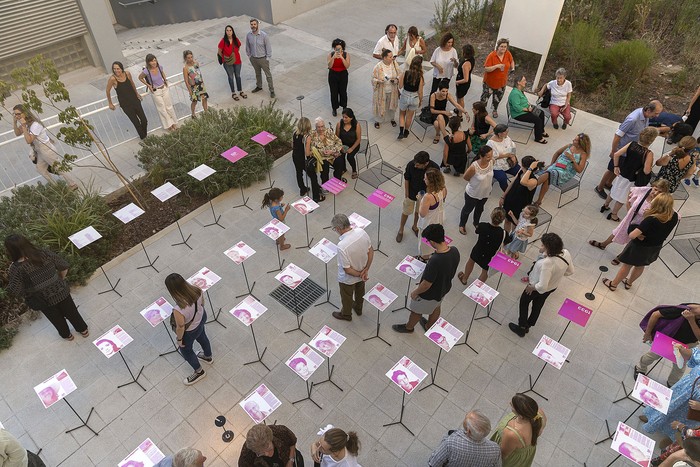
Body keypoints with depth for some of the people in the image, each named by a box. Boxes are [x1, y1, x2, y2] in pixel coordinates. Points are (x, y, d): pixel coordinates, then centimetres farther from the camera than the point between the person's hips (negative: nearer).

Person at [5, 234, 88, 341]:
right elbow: (64, 267, -8)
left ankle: (66, 335, 51)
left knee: (56, 318, 27)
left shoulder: (16, 269, -25)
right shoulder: (45, 254, -18)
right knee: (71, 312, 26)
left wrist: (10, 275, -7)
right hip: (61, 292, 1)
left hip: (43, 301, -1)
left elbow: (15, 291, -20)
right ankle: (83, 330, 46)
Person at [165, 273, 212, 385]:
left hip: (190, 331, -5)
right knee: (202, 337, 36)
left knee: (185, 350, 27)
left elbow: (180, 328, -25)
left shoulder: (179, 310, -44)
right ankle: (208, 357, 67)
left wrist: (179, 339, -4)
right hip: (201, 317, 5)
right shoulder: (197, 290, -29)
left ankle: (199, 372, 52)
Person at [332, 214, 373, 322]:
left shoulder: (342, 246, -41)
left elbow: (347, 269, -29)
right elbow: (371, 251, -9)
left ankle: (346, 314, 53)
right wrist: (366, 269, -8)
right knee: (360, 292, 33)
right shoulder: (361, 232, -23)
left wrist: (359, 275, -12)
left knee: (346, 296, 25)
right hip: (363, 271, 6)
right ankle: (358, 308, 61)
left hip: (348, 279, -5)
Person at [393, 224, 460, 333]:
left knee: (416, 311, 23)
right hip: (444, 288, 7)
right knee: (436, 307, 33)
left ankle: (409, 327, 52)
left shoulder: (435, 261, -43)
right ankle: (428, 326, 60)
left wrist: (415, 292, -12)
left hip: (430, 294, -6)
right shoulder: (455, 251, -21)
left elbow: (426, 285, -31)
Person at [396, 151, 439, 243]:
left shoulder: (434, 168, -30)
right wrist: (406, 195, -7)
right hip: (411, 193, -1)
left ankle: (415, 226, 55)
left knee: (419, 211, 26)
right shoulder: (411, 165, -31)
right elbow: (406, 180, -14)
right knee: (406, 212, 18)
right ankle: (401, 230, 44)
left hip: (424, 194, 1)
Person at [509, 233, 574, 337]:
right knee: (538, 305, 30)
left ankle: (522, 328, 41)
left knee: (524, 302, 24)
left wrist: (531, 287, -19)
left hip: (538, 288, -7)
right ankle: (529, 325, 54)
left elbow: (542, 286, -38)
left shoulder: (547, 263, -45)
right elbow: (570, 271, -4)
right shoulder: (566, 253, -23)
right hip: (553, 286, 7)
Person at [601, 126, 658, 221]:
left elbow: (616, 154, -15)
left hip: (621, 173, 5)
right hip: (631, 179, -5)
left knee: (613, 191, 28)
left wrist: (616, 167, -3)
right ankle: (613, 215, 30)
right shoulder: (649, 153, -25)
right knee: (622, 198, 15)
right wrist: (650, 163, -7)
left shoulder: (632, 144, -12)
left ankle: (605, 206, 47)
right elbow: (646, 171, -26)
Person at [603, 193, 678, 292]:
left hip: (640, 247, -6)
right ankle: (629, 283, 54)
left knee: (627, 266, 19)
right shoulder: (674, 216, -20)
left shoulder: (651, 220, -38)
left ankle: (613, 284, 40)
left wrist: (637, 234, -17)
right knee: (640, 266, 30)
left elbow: (632, 235, -39)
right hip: (655, 249, 6)